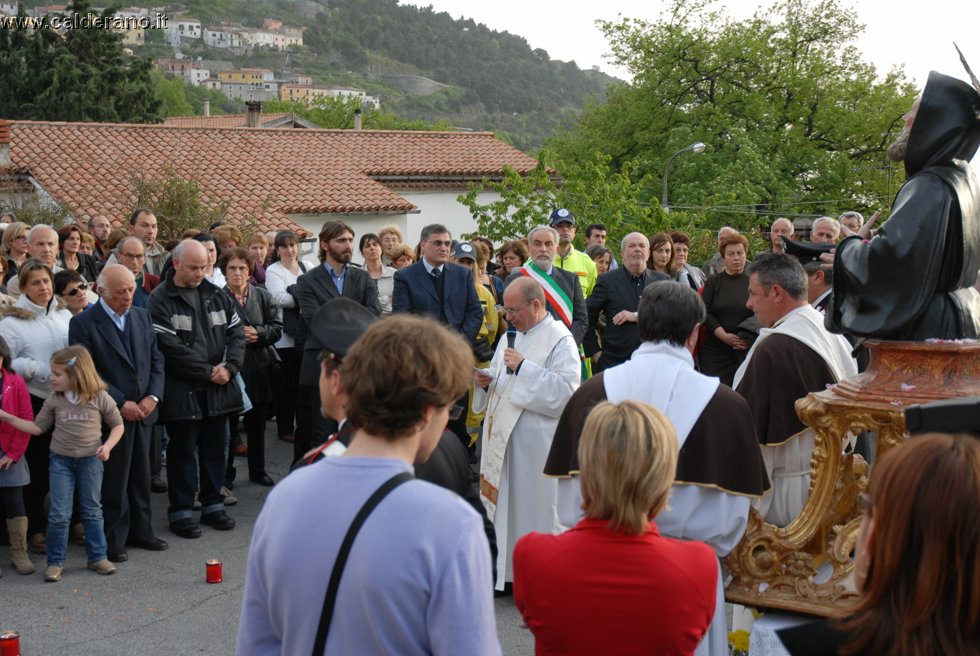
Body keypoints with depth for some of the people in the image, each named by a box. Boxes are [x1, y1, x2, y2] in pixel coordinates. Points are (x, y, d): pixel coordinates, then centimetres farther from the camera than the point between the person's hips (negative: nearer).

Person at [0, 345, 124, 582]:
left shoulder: (100, 398, -8)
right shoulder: (54, 400, -1)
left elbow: (117, 425, 0)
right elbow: (38, 427, 6)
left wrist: (107, 446, -16)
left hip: (90, 460, -1)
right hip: (61, 460, 1)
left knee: (92, 511, 9)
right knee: (59, 514, -1)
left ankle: (97, 557, 19)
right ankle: (55, 562, 8)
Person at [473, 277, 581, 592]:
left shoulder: (560, 341, -9)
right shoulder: (510, 339, 16)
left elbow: (566, 389, -20)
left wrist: (523, 367, -21)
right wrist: (487, 380, 1)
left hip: (537, 444, -8)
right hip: (502, 436, 8)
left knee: (534, 508, -2)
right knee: (503, 504, 12)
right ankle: (507, 570, 21)